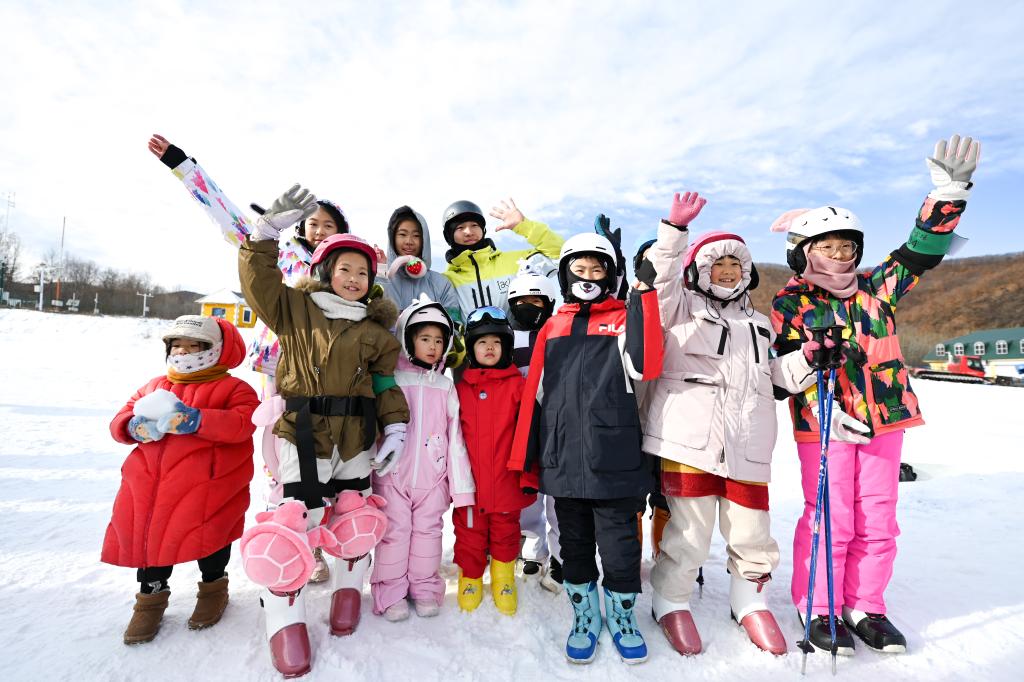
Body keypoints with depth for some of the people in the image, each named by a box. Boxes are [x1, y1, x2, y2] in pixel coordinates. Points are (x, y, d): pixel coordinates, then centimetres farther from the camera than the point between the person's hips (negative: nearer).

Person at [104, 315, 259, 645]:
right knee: (148, 536, 12)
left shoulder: (233, 388, -3)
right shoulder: (154, 387, 17)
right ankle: (151, 595, 37)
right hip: (150, 483, 5)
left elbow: (241, 424, -20)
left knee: (209, 537, 8)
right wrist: (136, 427, -12)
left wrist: (193, 419, -29)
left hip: (207, 485, -5)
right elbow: (120, 421, 13)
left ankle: (213, 587, 36)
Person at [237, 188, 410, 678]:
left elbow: (386, 383, 6)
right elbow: (258, 281, -7)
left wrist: (396, 428, -5)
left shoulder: (375, 330, 7)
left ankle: (348, 589, 38)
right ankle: (285, 620, 14)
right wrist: (269, 230, -16)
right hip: (303, 434, -3)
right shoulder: (295, 307, 4)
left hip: (357, 438, 3)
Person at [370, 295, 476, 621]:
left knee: (428, 531, 12)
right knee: (394, 532, 5)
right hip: (393, 475, -2)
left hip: (432, 478, 2)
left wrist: (461, 485, 1)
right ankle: (390, 594, 22)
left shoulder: (445, 386, 5)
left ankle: (425, 589, 29)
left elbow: (455, 437, 4)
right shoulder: (391, 381, -2)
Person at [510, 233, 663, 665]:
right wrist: (525, 459, 8)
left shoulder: (623, 319, 1)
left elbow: (645, 367, -19)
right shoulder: (552, 328, 9)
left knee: (619, 549, 10)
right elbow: (535, 395, 9)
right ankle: (584, 618, 36)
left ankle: (622, 617, 34)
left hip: (614, 461, -2)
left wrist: (644, 297, -18)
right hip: (563, 462, 3)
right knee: (574, 547, 16)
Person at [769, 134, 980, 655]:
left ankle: (865, 607, 27)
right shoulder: (790, 303, -2)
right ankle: (817, 610, 17)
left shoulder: (875, 289, 11)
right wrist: (822, 409, -19)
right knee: (830, 519, 0)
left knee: (877, 520, 10)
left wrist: (948, 195, -8)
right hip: (823, 423, -4)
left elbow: (920, 252, 6)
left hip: (884, 417, 5)